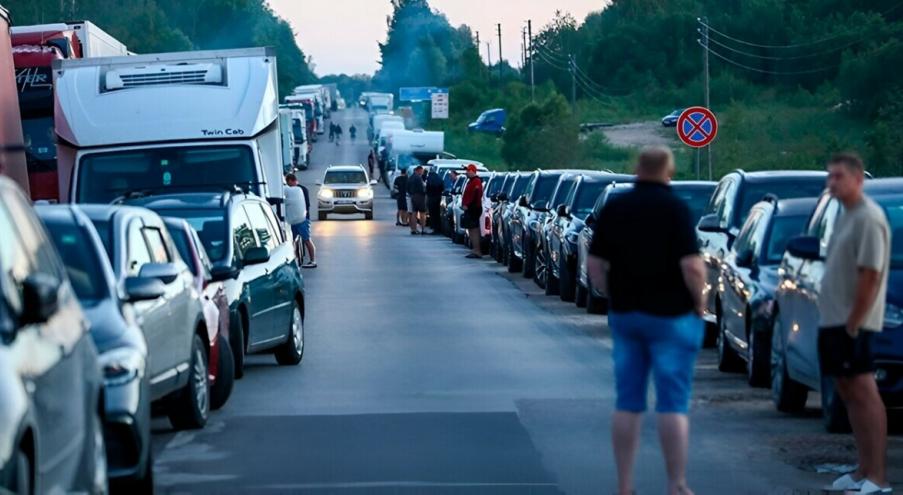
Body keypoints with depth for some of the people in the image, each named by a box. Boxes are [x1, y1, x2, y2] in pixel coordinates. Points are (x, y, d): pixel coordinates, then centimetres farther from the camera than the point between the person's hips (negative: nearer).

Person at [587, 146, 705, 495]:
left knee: (627, 403, 10)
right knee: (672, 404, 0)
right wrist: (698, 300, -4)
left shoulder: (613, 209, 3)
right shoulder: (674, 208, -12)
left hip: (624, 315, 4)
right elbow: (692, 266, -19)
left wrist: (614, 297, 14)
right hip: (670, 316, -4)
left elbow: (595, 265, 4)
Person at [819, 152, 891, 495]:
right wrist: (835, 321, 15)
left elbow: (870, 275, -19)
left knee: (864, 395, -10)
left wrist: (853, 322, -20)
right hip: (832, 320, 10)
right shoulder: (845, 216, 16)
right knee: (849, 394, 11)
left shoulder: (868, 218, -14)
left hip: (853, 324, -10)